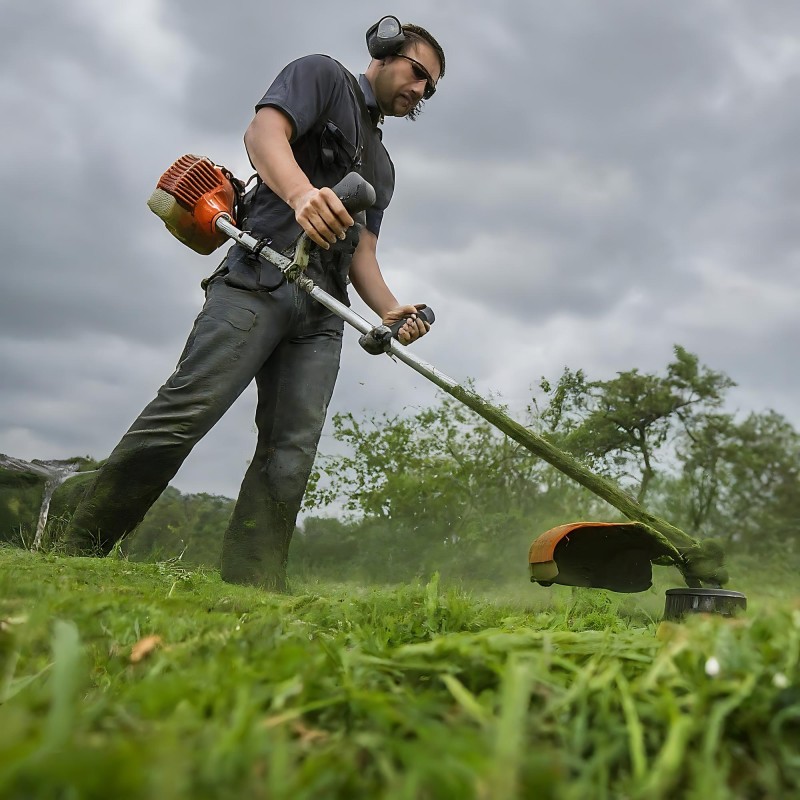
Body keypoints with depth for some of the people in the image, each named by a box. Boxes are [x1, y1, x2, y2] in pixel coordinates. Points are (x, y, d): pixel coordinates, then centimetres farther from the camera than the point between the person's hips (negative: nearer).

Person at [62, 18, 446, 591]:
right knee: (188, 409, -19)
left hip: (323, 310, 7)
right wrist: (302, 193, -28)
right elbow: (264, 133, -6)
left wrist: (391, 310, 3)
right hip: (261, 276, -7)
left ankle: (252, 585, -9)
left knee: (292, 448, -7)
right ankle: (79, 550, -10)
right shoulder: (322, 76, 14)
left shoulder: (382, 166, 33)